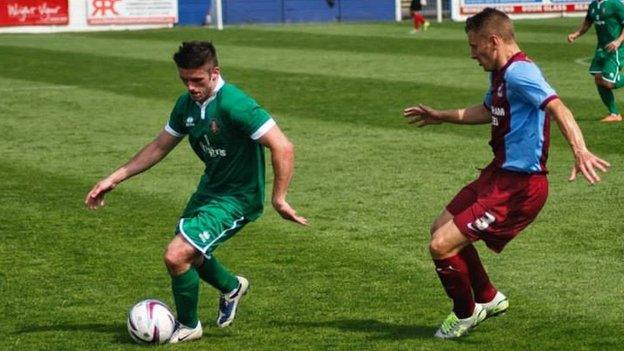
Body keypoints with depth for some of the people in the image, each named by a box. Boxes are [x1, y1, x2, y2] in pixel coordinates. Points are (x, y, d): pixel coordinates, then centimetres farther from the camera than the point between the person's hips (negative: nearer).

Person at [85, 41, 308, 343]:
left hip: (237, 199, -9)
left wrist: (279, 199, -28)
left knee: (176, 255, -17)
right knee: (188, 253, 25)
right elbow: (159, 147, 10)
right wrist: (113, 179, 6)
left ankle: (188, 326, 8)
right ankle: (231, 287, 55)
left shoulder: (234, 104, -27)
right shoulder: (187, 104, -2)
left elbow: (283, 148, -29)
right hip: (209, 188, 9)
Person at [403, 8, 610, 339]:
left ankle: (465, 313, 14)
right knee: (441, 227, 23)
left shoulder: (519, 72, -20)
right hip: (498, 174, 11)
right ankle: (488, 298, 35)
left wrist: (579, 151, -52)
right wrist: (440, 116, 44)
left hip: (518, 187, -11)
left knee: (442, 246, -12)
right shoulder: (500, 75, 11)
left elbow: (556, 107, -36)